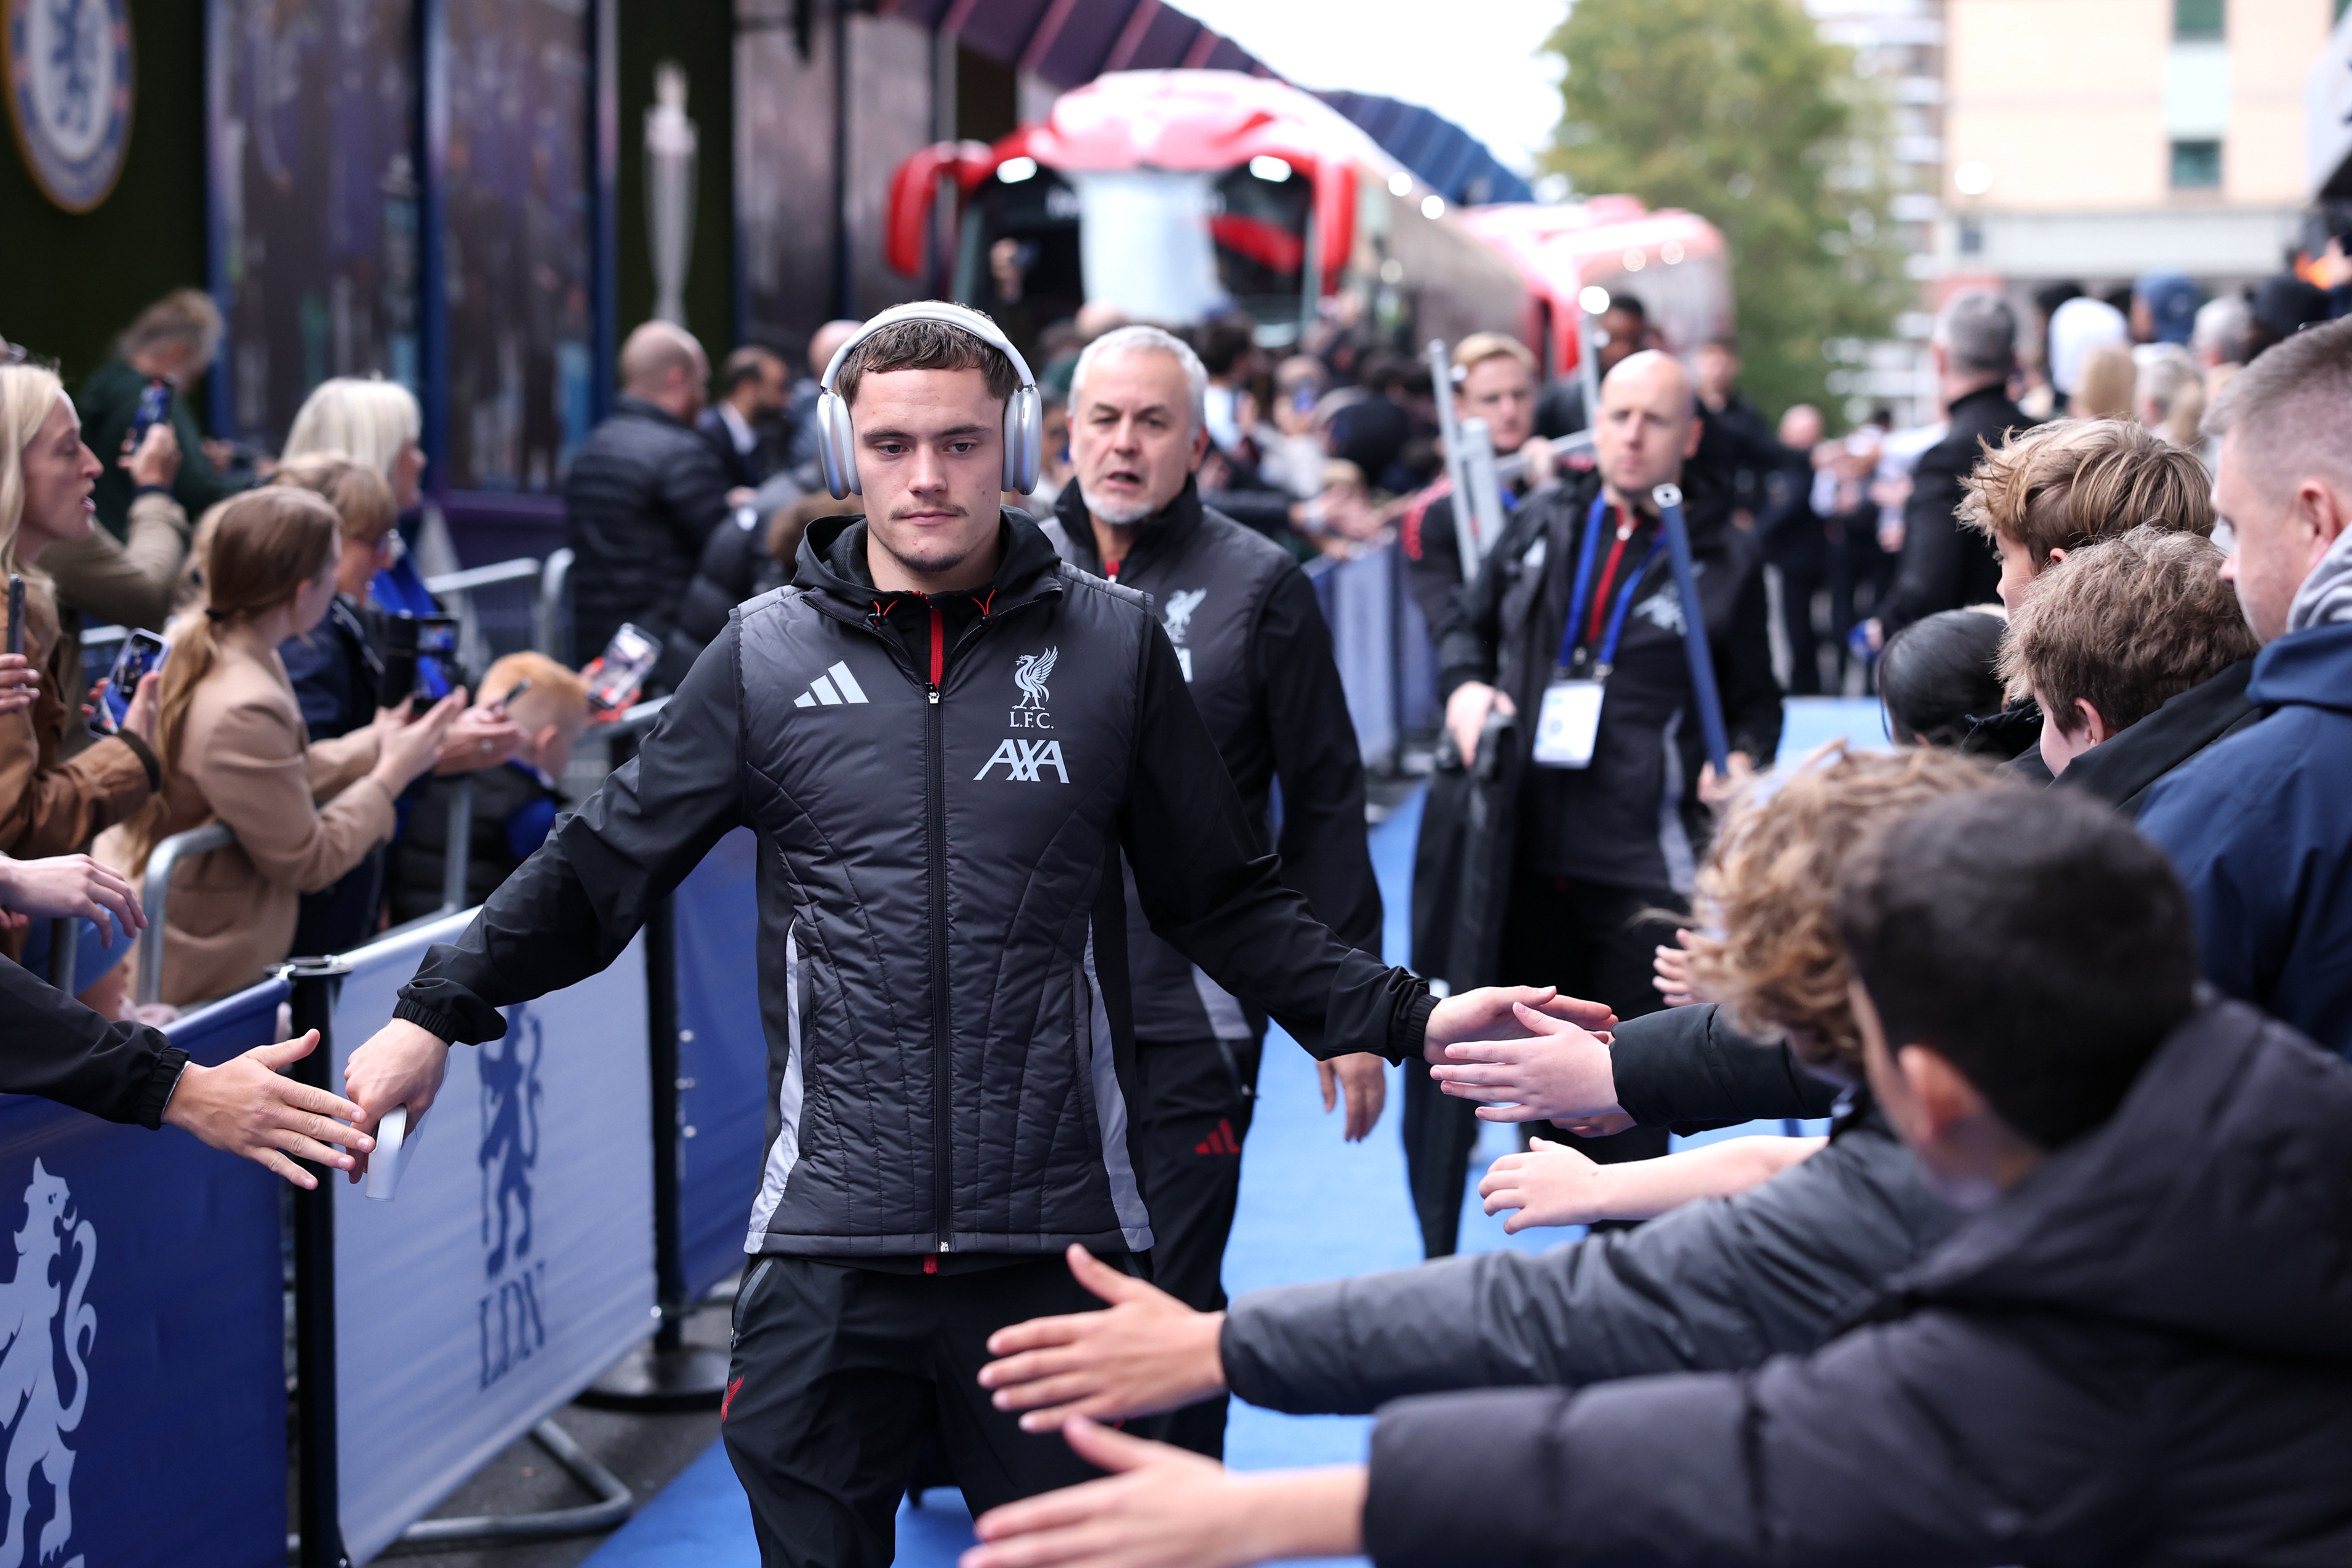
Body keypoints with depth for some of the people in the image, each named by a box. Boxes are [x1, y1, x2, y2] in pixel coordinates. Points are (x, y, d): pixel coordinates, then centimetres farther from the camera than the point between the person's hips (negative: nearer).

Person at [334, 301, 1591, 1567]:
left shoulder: (1112, 646, 4)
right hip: (828, 1252, 0)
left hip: (1056, 1247, 0)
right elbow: (600, 871, 9)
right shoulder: (769, 657, 4)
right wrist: (435, 1014, -1)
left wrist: (1406, 1019, -1)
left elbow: (1225, 903, 9)